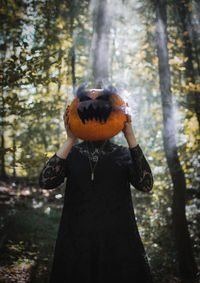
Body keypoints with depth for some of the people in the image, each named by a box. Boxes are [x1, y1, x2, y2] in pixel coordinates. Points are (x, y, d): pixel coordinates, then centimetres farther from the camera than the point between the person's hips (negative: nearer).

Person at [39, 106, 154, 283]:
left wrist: (131, 138, -16)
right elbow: (46, 182, -12)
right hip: (77, 244, 0)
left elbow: (145, 185, -13)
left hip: (117, 243, 0)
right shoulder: (71, 153, 6)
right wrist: (70, 140, -17)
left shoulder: (124, 154, 5)